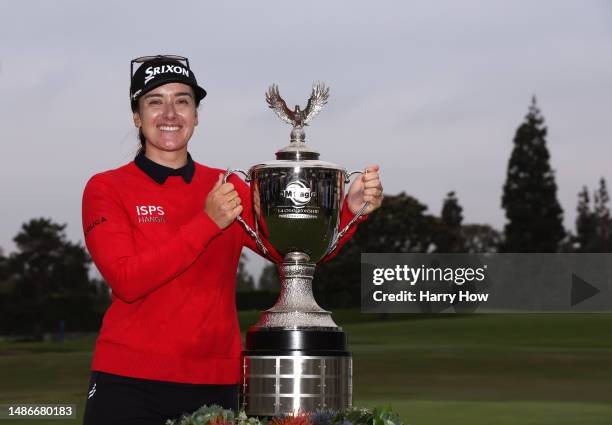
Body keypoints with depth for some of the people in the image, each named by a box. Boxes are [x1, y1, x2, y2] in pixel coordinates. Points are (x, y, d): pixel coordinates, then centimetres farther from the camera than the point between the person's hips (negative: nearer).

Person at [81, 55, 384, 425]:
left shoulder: (229, 189, 9)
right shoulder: (106, 189, 0)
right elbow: (127, 281, -13)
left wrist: (351, 208, -18)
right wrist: (207, 223, -18)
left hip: (217, 383, 3)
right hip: (130, 381, -3)